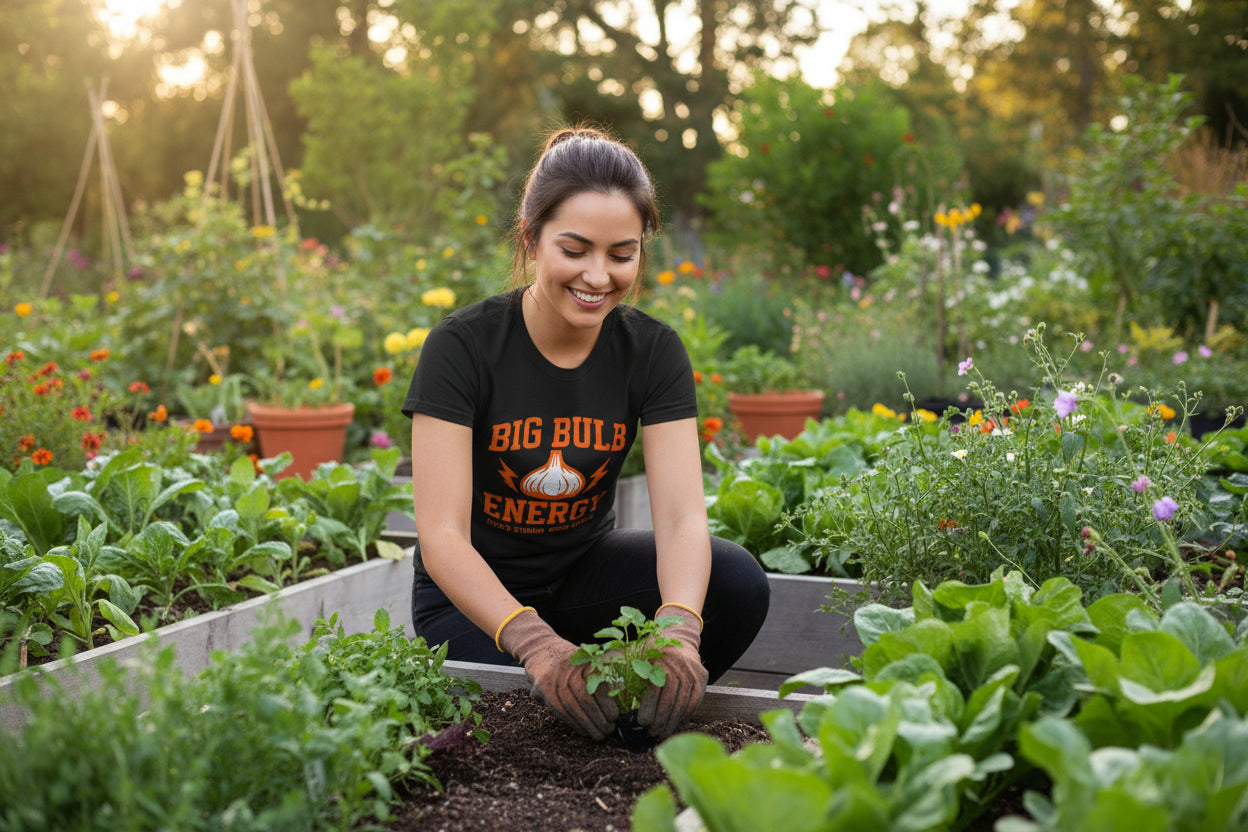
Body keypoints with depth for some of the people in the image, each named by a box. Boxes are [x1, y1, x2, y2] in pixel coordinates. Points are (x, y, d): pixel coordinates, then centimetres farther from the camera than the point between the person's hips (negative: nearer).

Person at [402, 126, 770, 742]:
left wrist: (679, 626, -43)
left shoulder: (653, 351, -11)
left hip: (584, 570, 3)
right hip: (476, 595, -3)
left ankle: (647, 713, 0)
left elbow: (682, 514, -21)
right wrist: (533, 641, -44)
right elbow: (442, 535, -27)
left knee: (738, 583, -23)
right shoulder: (462, 346, -21)